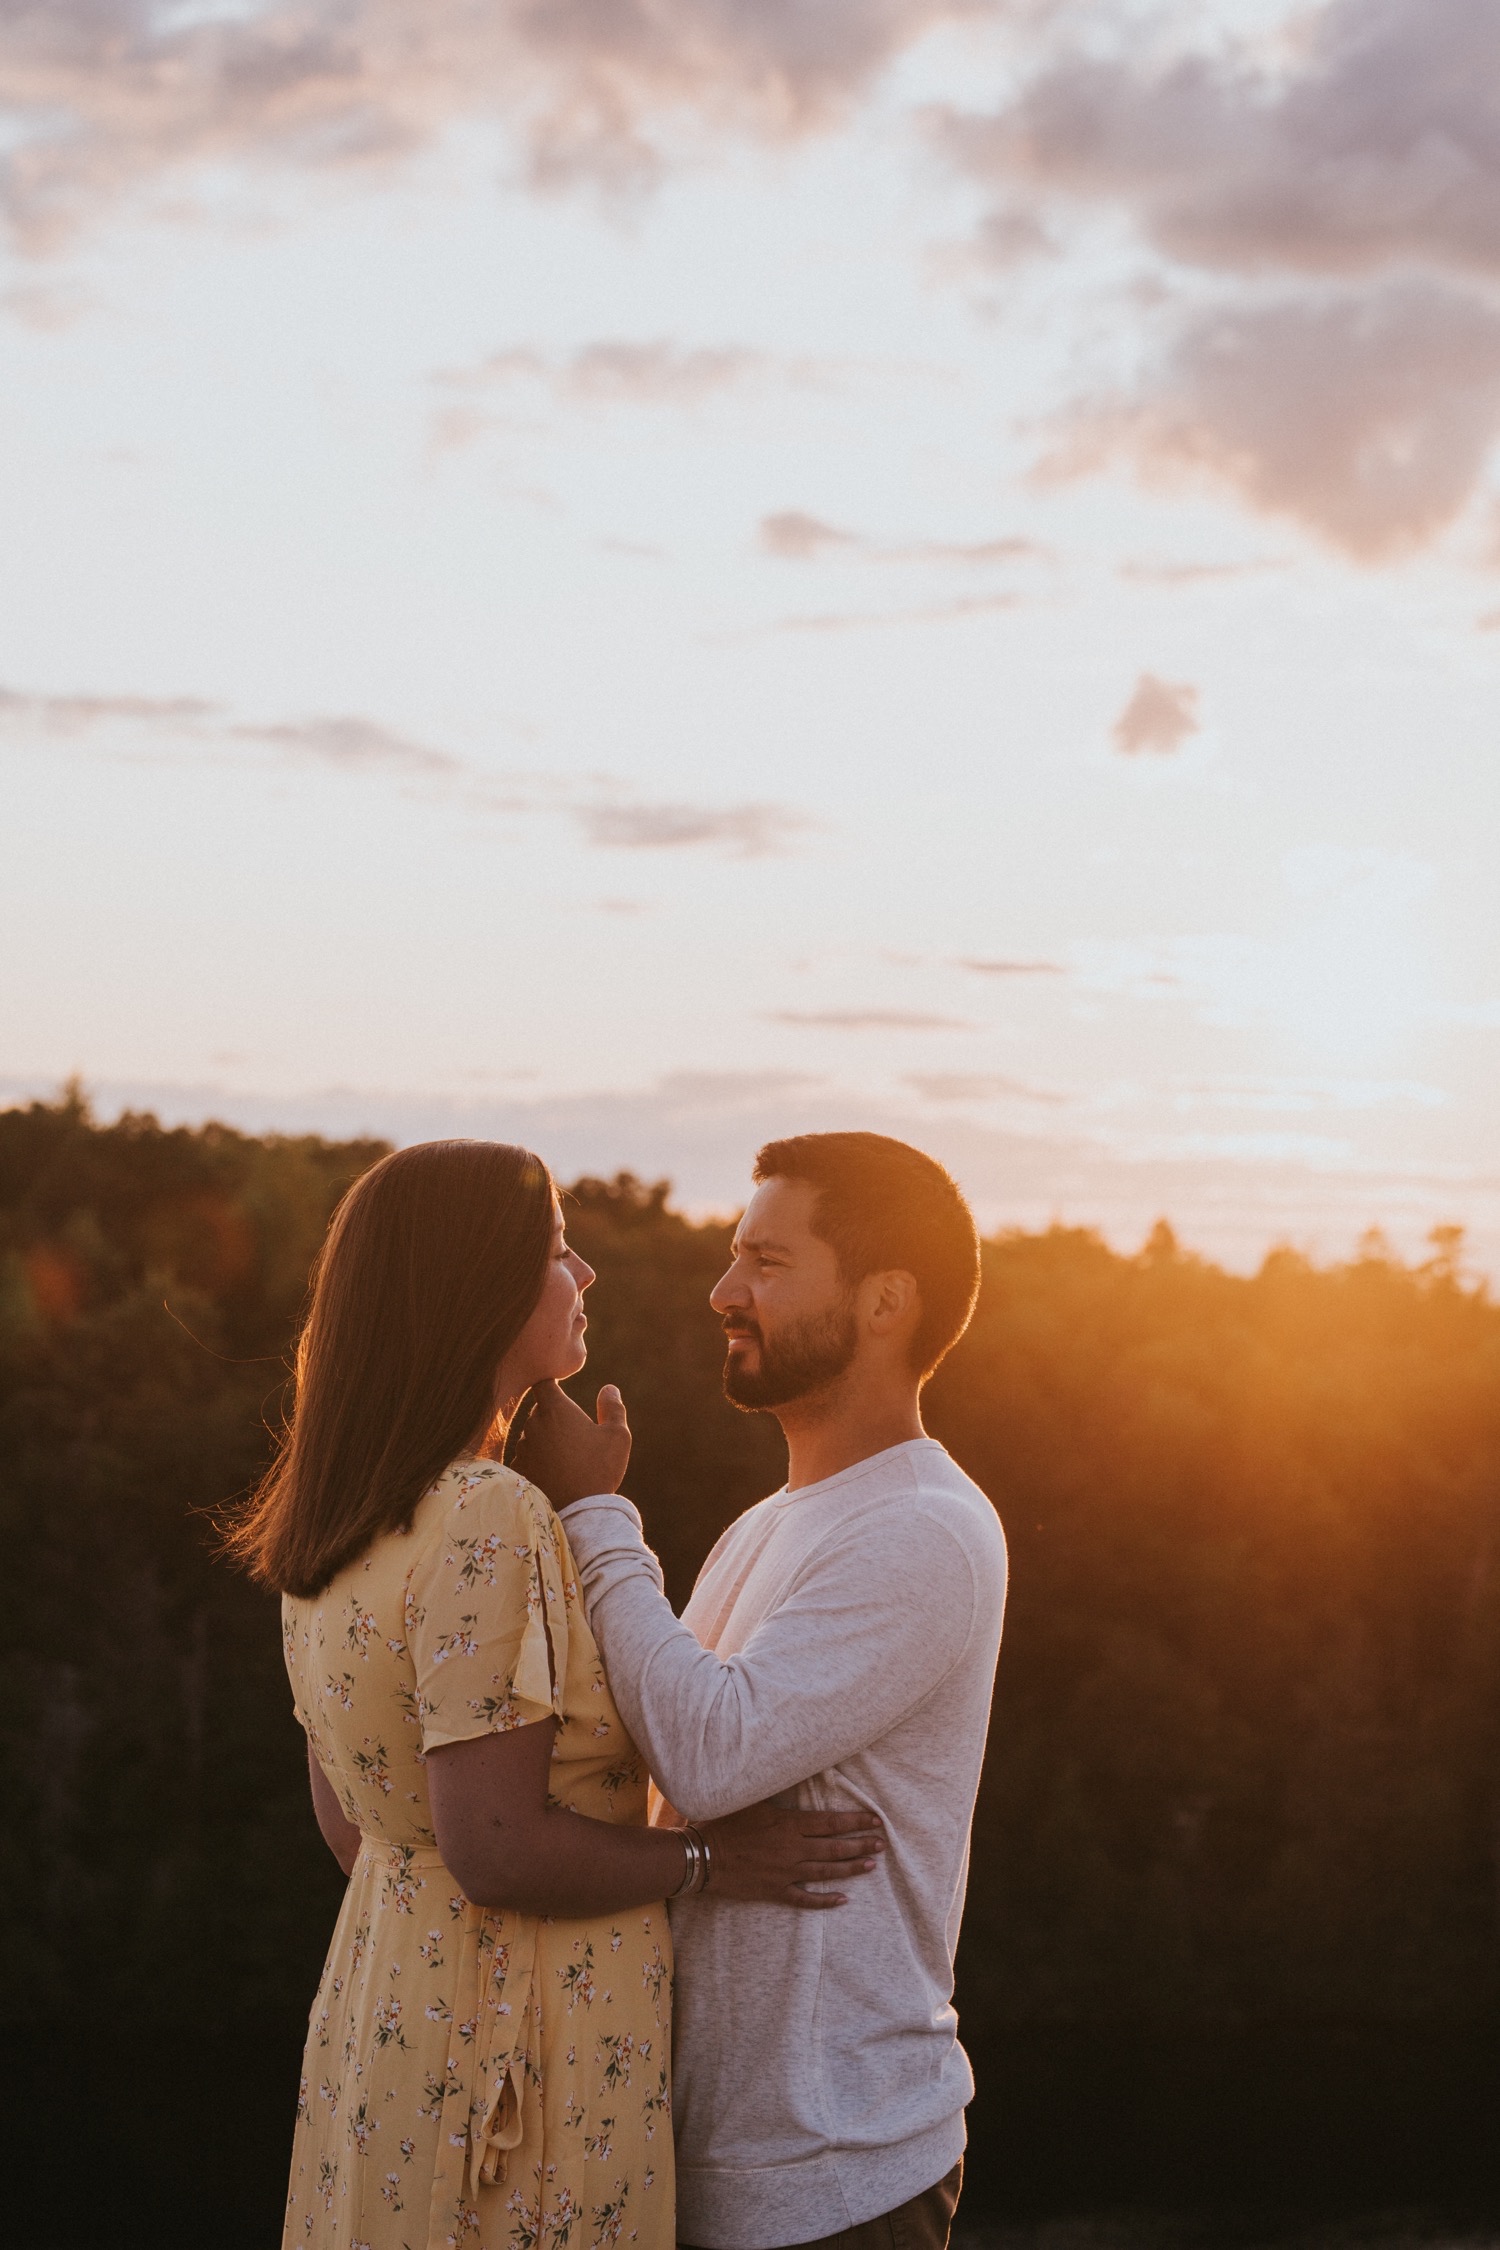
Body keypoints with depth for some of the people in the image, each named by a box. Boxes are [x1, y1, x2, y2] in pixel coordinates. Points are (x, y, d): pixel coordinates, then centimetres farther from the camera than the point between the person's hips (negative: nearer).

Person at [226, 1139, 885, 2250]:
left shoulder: (335, 1522, 6)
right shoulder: (487, 1525, -23)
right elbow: (497, 1851, -25)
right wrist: (709, 1858, -13)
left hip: (383, 2001, 9)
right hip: (513, 2045, -9)